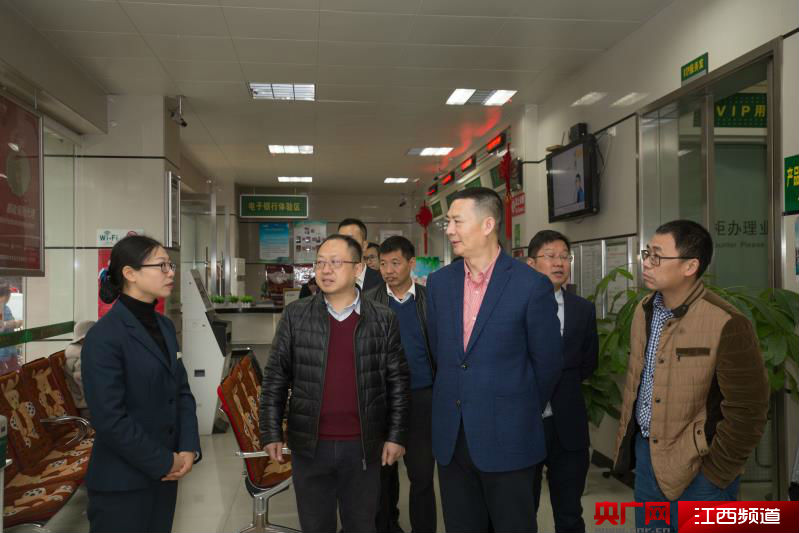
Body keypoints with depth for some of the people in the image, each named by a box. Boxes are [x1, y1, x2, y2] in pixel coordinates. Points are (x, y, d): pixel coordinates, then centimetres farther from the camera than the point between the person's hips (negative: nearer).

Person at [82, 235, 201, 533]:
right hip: (122, 482, -7)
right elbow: (109, 419, -21)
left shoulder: (164, 326, 7)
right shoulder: (104, 336, -17)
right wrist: (164, 462, -14)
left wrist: (189, 449, -5)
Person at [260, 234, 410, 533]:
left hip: (363, 446, 0)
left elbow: (398, 382, 1)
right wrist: (272, 433, -1)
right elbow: (275, 378, 2)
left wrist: (396, 436, -1)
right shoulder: (295, 315, -1)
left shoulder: (383, 320, -1)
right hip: (309, 445, 0)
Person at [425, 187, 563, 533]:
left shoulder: (532, 285, -10)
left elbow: (547, 362, -2)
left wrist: (523, 412, 8)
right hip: (450, 437, 4)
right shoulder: (439, 282, 4)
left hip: (506, 438, -4)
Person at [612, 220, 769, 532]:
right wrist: (626, 441, 12)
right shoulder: (644, 311, 3)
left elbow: (746, 412, -16)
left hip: (696, 469, -6)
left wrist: (716, 473, -11)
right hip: (645, 451, 7)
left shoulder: (726, 324, -20)